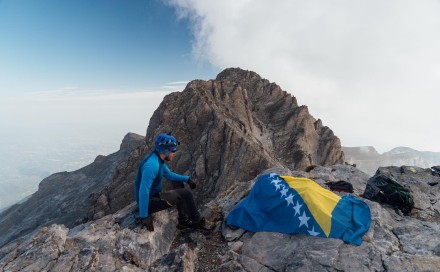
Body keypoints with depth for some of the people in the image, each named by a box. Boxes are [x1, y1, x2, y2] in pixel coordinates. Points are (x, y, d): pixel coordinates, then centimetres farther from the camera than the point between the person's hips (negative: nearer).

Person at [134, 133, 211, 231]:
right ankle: (197, 221, 12)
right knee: (186, 194, -11)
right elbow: (143, 191, -33)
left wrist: (187, 179, 8)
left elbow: (169, 174, 15)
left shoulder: (158, 159, 1)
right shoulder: (152, 165, -30)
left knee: (179, 184, 19)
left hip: (154, 196, 10)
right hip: (149, 202, -10)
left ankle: (183, 221, 21)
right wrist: (144, 216, -29)